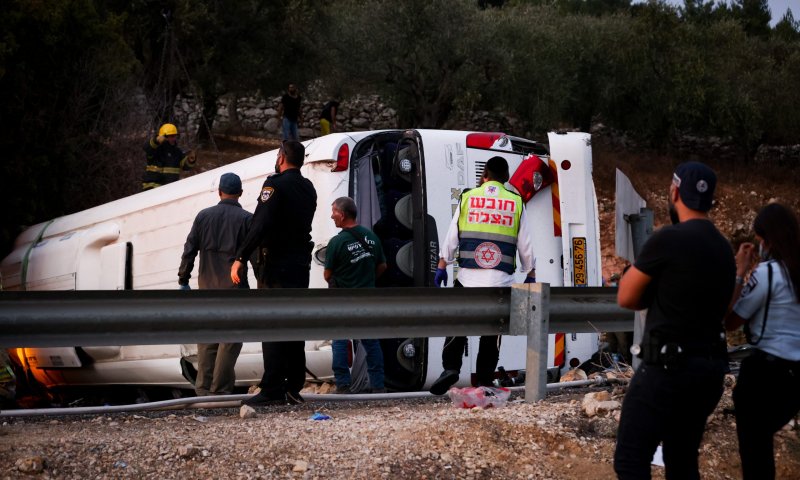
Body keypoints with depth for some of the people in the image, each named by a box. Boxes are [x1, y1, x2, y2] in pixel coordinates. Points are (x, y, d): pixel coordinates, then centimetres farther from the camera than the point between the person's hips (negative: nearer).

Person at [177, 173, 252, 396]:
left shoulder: (204, 216, 6)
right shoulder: (246, 219, -3)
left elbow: (189, 250, 5)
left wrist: (183, 281, 11)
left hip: (207, 287, 3)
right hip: (234, 289, -3)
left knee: (206, 339, 11)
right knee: (229, 340, 0)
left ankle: (203, 388, 11)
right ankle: (221, 390, -3)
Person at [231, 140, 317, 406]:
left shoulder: (275, 184, -11)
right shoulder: (308, 188, 14)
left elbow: (261, 225, -21)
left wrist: (240, 258, -20)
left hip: (276, 265, -8)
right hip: (300, 264, 8)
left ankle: (272, 389, -12)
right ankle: (294, 388, 12)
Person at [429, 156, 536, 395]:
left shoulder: (468, 198, 4)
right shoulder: (515, 203, 5)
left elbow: (451, 236, 4)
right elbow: (525, 245, 8)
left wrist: (442, 266, 10)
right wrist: (530, 275, 18)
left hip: (468, 276, 0)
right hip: (500, 279, 0)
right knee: (491, 331, 6)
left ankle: (451, 368, -9)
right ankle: (485, 381, 6)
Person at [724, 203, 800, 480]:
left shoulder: (766, 273, -15)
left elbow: (729, 322, -10)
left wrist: (740, 272, -6)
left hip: (767, 369, -7)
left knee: (753, 443, 7)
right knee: (762, 438, 23)